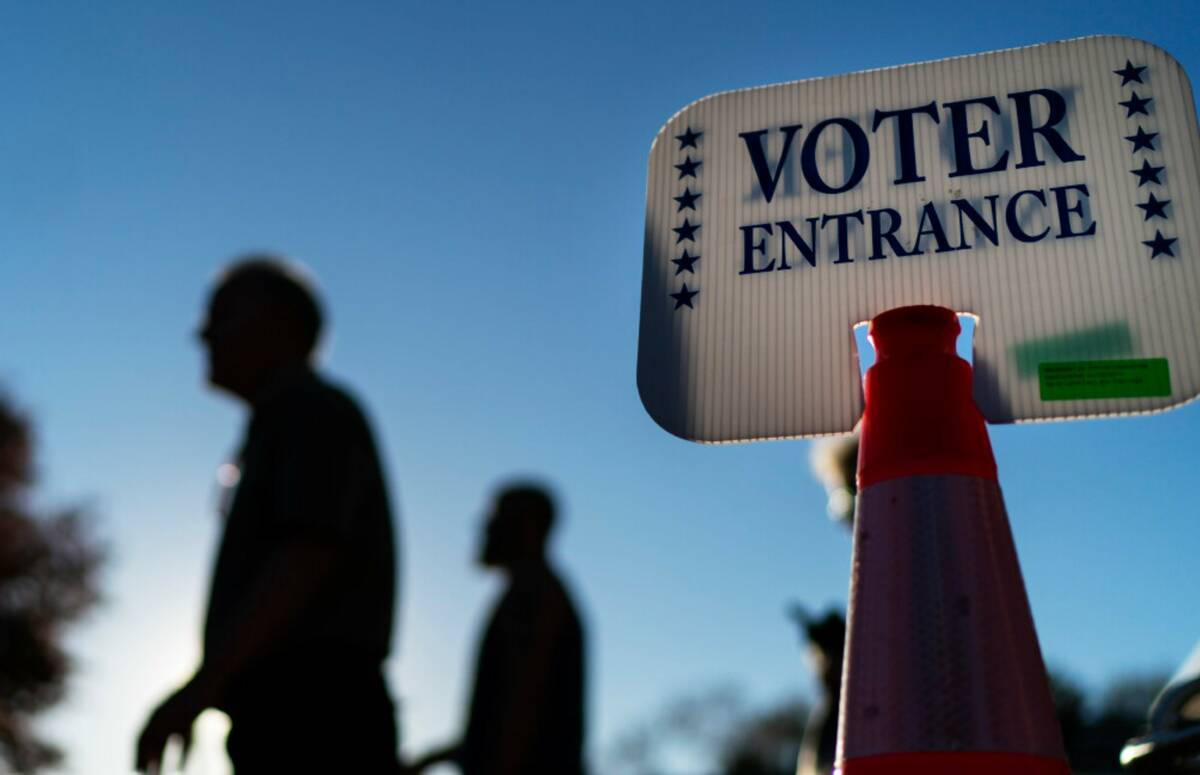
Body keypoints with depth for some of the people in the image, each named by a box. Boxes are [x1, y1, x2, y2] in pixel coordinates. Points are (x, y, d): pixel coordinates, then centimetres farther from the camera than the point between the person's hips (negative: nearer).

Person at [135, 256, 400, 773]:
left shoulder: (314, 411, -4)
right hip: (297, 725, 10)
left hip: (312, 722, -10)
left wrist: (201, 685, -24)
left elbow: (309, 559, -19)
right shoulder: (283, 427, 26)